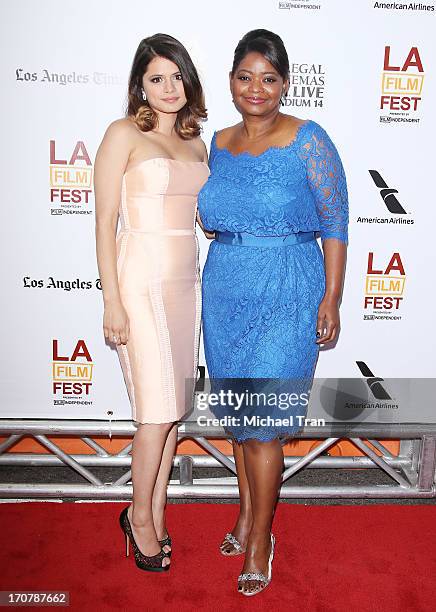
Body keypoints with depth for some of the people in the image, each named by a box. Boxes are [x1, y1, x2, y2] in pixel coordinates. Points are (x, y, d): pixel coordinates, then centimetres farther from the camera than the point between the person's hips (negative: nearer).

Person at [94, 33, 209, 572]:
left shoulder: (196, 144, 16)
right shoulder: (124, 134, -2)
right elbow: (104, 222, -7)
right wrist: (112, 302, -12)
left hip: (186, 281, 6)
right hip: (141, 280, -6)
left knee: (172, 407, 10)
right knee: (157, 410, -4)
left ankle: (156, 512, 26)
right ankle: (139, 515, 20)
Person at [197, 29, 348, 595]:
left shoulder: (308, 140, -6)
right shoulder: (219, 143, 10)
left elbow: (335, 222, -7)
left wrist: (331, 298, -11)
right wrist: (210, 220, 3)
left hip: (286, 295, -5)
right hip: (226, 292, 6)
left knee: (262, 419, -2)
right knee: (237, 410, 14)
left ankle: (261, 537, 19)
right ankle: (247, 510, 36)